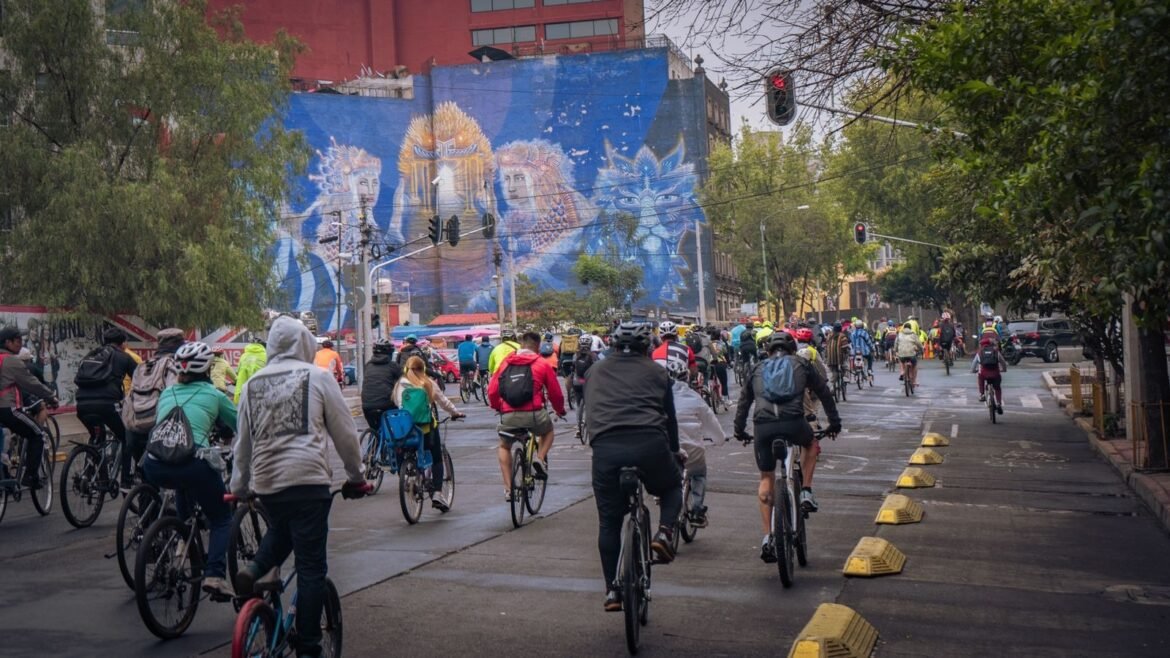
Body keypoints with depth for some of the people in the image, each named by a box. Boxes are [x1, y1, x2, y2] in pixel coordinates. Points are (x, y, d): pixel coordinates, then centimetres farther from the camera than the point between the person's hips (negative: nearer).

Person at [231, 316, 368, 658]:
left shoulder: (252, 384, 12)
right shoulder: (317, 376, 1)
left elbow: (243, 442, 17)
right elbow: (344, 432, 3)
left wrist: (238, 487, 28)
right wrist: (355, 476, 15)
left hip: (265, 482, 5)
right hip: (308, 479, -5)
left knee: (281, 532, 33)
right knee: (311, 566, 1)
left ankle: (252, 571, 5)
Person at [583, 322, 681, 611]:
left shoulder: (595, 372, 25)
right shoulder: (656, 372, 19)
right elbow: (670, 416, 23)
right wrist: (674, 451, 36)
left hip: (604, 446, 1)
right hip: (649, 443, -1)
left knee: (609, 521, 13)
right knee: (671, 487, 29)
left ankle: (612, 590, 13)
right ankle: (664, 532, 3)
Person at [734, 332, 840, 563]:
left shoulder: (758, 368, 26)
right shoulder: (801, 364, 22)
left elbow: (744, 400, 29)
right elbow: (824, 392, 26)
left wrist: (739, 429, 39)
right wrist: (834, 422, 35)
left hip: (763, 426, 2)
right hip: (793, 422, -1)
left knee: (766, 478, 16)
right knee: (810, 444, 35)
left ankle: (767, 539, 11)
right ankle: (806, 493, 20)